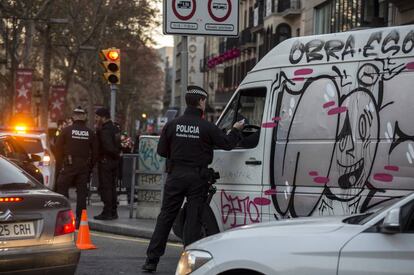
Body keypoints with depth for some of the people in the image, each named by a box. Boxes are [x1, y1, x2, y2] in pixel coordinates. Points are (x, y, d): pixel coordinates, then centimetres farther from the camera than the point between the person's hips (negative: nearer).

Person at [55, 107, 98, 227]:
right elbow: (95, 152, 7)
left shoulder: (66, 130, -4)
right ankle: (80, 219, 4)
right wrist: (90, 166, 15)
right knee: (82, 192, 5)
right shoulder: (90, 133, 3)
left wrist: (60, 163, 11)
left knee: (62, 189, 7)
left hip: (69, 166, -2)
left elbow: (58, 148, -1)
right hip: (84, 167, 2)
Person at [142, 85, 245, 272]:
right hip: (197, 178, -2)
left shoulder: (173, 125, -1)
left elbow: (161, 151, 3)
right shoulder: (207, 127, -8)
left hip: (176, 175, 2)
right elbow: (227, 144, 0)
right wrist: (236, 130, 18)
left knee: (165, 216, 7)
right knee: (193, 219, 4)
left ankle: (152, 260, 7)